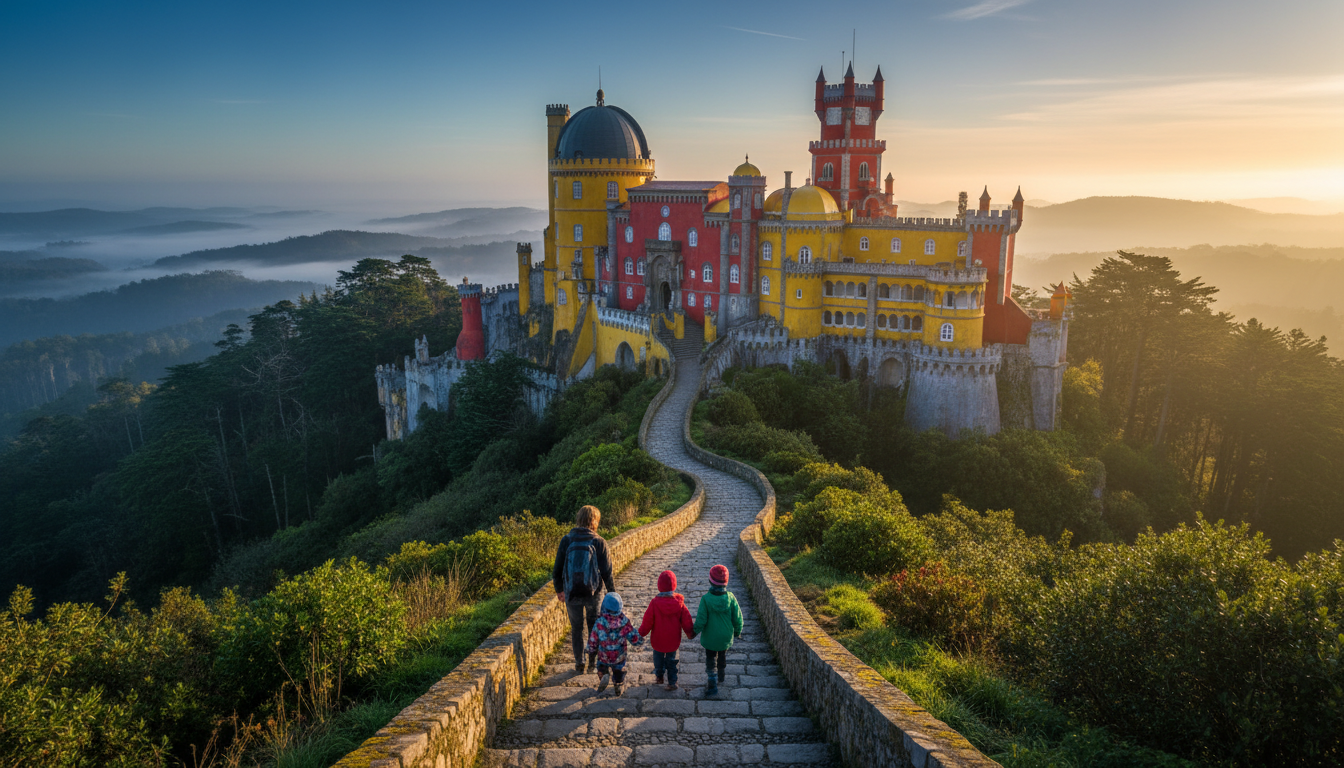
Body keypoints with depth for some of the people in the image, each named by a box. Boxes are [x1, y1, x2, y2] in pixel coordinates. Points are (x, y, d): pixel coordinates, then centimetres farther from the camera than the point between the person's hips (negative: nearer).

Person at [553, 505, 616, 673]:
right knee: (595, 629, 17)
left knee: (577, 629, 16)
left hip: (572, 594, 1)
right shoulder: (599, 542, -11)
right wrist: (613, 594, 3)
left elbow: (557, 570, 1)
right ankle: (593, 664, 22)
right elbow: (607, 572, -8)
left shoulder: (566, 540, -5)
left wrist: (559, 590, 17)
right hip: (593, 594, -1)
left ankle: (579, 664, 21)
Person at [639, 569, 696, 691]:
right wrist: (691, 633, 10)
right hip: (673, 641, 1)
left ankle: (659, 676, 43)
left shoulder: (654, 604, -23)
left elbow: (647, 622, -14)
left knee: (658, 658, 23)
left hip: (658, 641, -1)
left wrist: (641, 632, 5)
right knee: (671, 660, 20)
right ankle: (672, 682, 22)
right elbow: (686, 622, -7)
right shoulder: (679, 603, -17)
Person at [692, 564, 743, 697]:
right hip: (726, 636, 3)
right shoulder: (730, 598, -20)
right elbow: (738, 618, -10)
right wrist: (738, 631, 9)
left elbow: (701, 621, -19)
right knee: (722, 656, 29)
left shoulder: (706, 599, -26)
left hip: (710, 637, -3)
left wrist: (695, 630, 1)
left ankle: (713, 684, 14)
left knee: (711, 661, 16)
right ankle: (721, 675, 51)